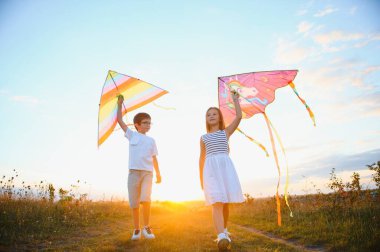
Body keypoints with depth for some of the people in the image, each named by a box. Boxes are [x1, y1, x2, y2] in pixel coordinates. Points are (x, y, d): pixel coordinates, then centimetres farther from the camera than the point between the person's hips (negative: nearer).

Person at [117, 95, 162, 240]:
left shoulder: (151, 140, 14)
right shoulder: (131, 135, 8)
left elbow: (154, 158, 14)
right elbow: (120, 120, 5)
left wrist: (158, 173, 8)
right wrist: (119, 104, 6)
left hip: (148, 173, 1)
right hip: (134, 172, 0)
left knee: (146, 199, -17)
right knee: (134, 203, 3)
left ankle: (146, 227, -2)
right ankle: (136, 229, 16)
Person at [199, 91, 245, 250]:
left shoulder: (226, 132, 15)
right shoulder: (204, 137, 19)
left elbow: (239, 117, 2)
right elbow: (202, 158, 20)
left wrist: (235, 99, 9)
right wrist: (201, 177, 16)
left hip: (225, 166, 1)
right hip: (211, 168, 0)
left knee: (225, 202, 5)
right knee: (217, 202, -16)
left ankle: (224, 231, 25)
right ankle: (222, 237, -29)